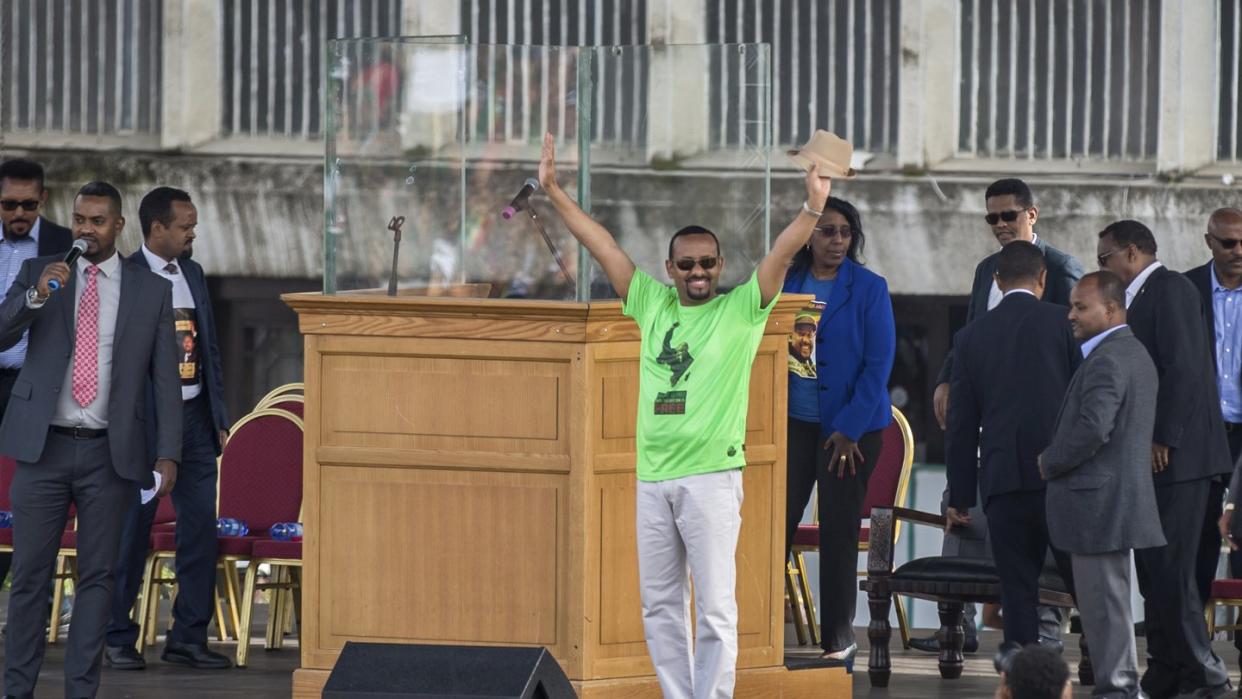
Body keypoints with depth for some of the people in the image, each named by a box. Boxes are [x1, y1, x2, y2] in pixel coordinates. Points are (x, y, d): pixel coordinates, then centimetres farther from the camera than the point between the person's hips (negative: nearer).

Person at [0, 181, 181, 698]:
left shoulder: (152, 291, 4)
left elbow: (165, 379, 4)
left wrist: (168, 454, -5)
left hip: (111, 454, 0)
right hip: (44, 445, 0)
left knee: (97, 576, 3)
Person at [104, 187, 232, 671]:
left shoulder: (192, 274, 14)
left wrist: (219, 417, 15)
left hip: (194, 417, 6)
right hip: (143, 419, -6)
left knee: (201, 526, 3)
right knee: (131, 529, 0)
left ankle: (188, 638, 10)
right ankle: (118, 638, 9)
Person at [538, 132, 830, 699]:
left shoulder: (740, 310, 0)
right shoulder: (652, 304, 12)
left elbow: (782, 253, -12)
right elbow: (602, 246, 13)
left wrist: (813, 207, -26)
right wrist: (554, 191, 12)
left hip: (712, 477, -5)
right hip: (653, 477, 5)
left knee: (714, 605, -5)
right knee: (660, 607, 8)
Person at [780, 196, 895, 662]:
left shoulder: (869, 289, -4)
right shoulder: (786, 284, 7)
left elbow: (879, 363, -7)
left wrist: (849, 428, -12)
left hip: (851, 428, -3)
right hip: (794, 423, 3)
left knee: (838, 531, 1)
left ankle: (838, 636, 10)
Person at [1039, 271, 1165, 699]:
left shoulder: (1106, 360, -17)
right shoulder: (1134, 353, 16)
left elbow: (1092, 428, -26)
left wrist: (1050, 463, -11)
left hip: (1098, 500, -11)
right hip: (1120, 498, 11)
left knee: (1103, 603, -6)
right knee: (1108, 601, 16)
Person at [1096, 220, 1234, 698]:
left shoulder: (1169, 288, -11)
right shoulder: (1141, 296, 17)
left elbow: (1184, 367, -19)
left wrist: (1163, 440, -20)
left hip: (1175, 455, -10)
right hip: (1153, 456, 10)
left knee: (1170, 569, -9)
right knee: (1154, 569, 11)